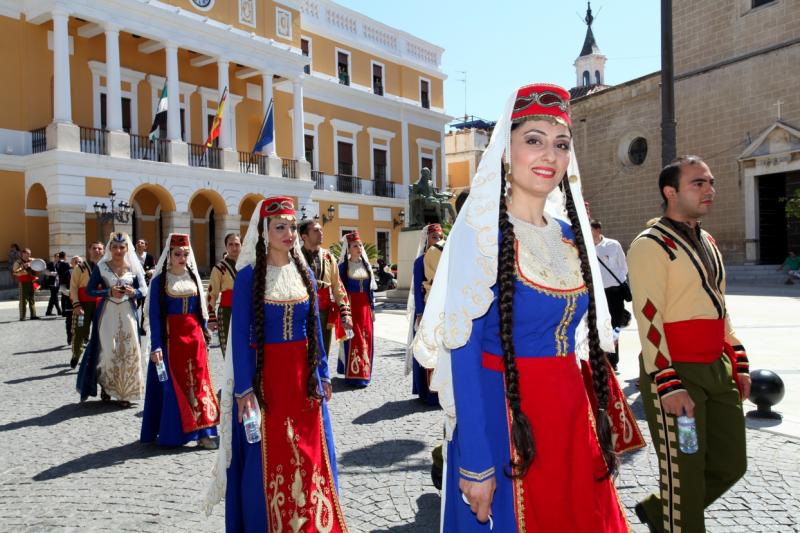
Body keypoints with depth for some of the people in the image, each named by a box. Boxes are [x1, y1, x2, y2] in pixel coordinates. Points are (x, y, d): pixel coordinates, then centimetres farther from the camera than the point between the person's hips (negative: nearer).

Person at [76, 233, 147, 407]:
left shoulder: (134, 267, 5)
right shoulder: (101, 267, 2)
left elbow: (144, 290, 3)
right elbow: (89, 290, -1)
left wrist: (133, 292, -19)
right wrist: (109, 292, -16)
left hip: (128, 314, 1)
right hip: (107, 313, -1)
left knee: (128, 351, -3)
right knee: (107, 351, -2)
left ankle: (125, 392, 6)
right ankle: (105, 385, 22)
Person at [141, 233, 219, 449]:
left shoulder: (193, 277, 9)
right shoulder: (159, 281, -3)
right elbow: (154, 315, -6)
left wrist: (204, 331, 10)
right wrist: (156, 346, -12)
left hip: (194, 336, 4)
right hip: (171, 337, -4)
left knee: (198, 382, 2)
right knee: (173, 384, 0)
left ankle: (203, 432, 5)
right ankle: (171, 433, 12)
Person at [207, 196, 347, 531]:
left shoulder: (304, 273, 6)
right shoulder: (249, 276, -7)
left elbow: (314, 328, 10)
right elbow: (241, 335, -9)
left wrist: (323, 374, 9)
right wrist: (245, 389, -15)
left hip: (304, 375, 4)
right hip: (265, 375, -4)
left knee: (309, 453, 11)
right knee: (267, 459, 6)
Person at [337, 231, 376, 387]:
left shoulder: (366, 264, 11)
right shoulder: (343, 266, -3)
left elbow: (371, 288, 13)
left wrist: (372, 308, 9)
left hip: (365, 307, 5)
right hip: (350, 306, -5)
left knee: (366, 339, 7)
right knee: (353, 340, -5)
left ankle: (363, 372, 19)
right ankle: (353, 375, 1)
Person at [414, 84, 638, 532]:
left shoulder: (571, 232, 7)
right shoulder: (481, 232, -13)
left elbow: (584, 338, 14)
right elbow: (463, 353, -16)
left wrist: (600, 422, 14)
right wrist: (475, 464, -17)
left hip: (572, 414, 7)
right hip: (503, 417, -6)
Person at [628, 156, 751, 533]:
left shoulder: (707, 242, 15)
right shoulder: (651, 245, -13)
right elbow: (648, 320, -19)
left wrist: (738, 363, 18)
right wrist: (668, 386, -22)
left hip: (717, 369, 9)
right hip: (676, 373, -9)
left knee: (731, 463, 15)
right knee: (684, 474, 3)